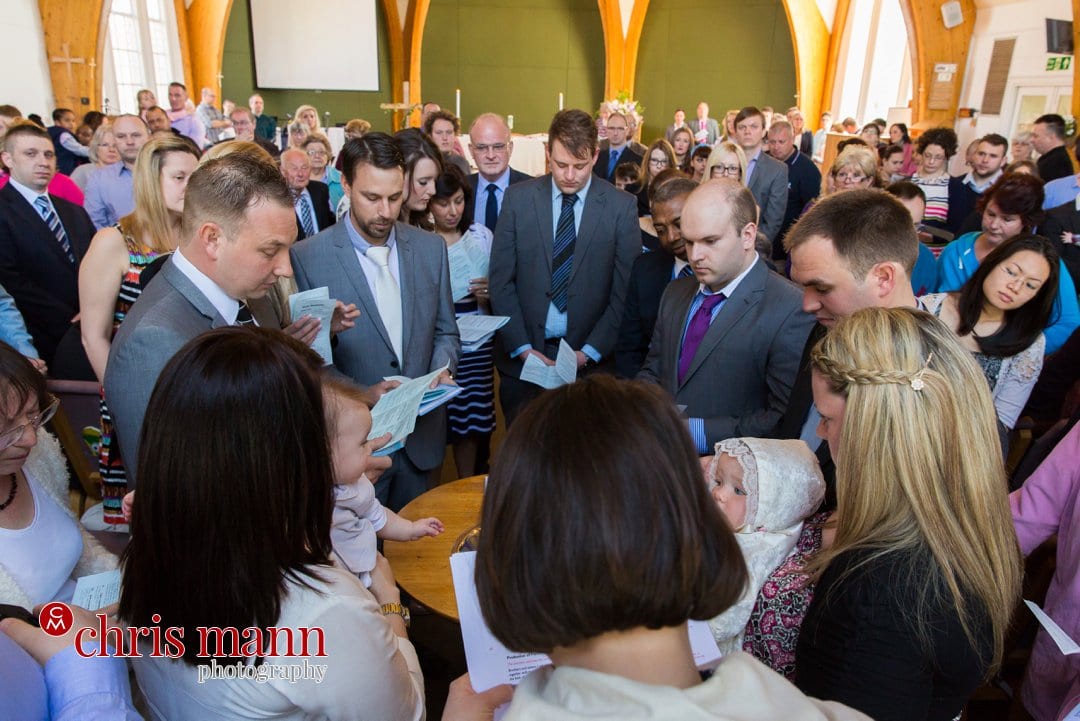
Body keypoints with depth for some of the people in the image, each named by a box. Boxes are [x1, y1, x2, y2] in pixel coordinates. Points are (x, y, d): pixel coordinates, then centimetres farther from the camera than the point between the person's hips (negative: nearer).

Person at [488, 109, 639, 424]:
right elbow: (501, 279, -1)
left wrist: (590, 352, -11)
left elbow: (626, 290, -4)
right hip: (522, 355, 1)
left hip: (590, 359, -1)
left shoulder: (621, 206, -4)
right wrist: (522, 347, -8)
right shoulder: (518, 198, -1)